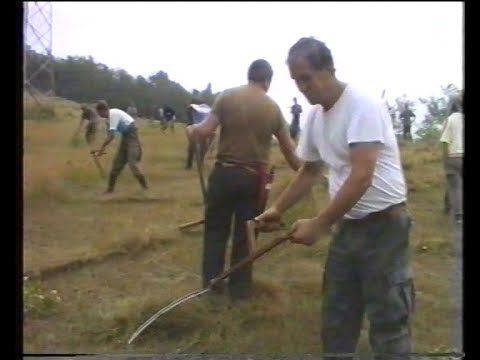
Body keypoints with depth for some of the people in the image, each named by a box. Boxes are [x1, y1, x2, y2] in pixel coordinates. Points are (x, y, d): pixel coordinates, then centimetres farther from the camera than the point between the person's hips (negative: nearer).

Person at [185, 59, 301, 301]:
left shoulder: (227, 97, -3)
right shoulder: (273, 108, 2)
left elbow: (205, 130, -9)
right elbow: (288, 148, 8)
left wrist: (191, 130, 14)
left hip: (225, 173, -1)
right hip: (255, 178, 1)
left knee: (216, 229, 13)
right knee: (245, 234, 12)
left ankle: (211, 285, 17)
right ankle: (240, 289, 19)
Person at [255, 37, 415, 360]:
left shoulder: (362, 106, -19)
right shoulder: (315, 116, 6)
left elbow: (361, 177, -27)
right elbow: (310, 171, 18)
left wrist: (319, 224, -26)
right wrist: (278, 209, 8)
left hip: (383, 224, -8)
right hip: (347, 224, 8)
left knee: (388, 320, -1)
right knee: (336, 315, 16)